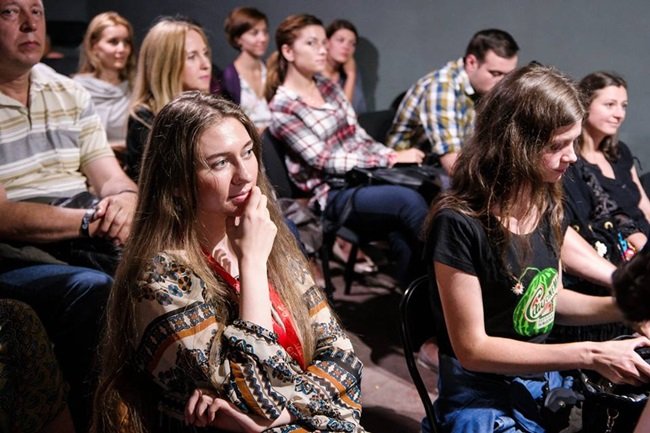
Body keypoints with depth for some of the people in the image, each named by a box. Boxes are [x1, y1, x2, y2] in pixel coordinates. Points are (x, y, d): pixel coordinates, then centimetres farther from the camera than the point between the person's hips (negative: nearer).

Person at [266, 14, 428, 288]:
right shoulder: (282, 108, -8)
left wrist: (393, 155, -4)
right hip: (335, 194, -6)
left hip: (365, 174, 6)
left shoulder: (328, 86, 13)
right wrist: (389, 160, -14)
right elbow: (323, 160, -13)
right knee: (409, 201, -30)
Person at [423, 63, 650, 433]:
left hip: (547, 381, 7)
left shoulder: (547, 207, 1)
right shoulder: (460, 225, -21)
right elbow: (472, 349, -18)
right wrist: (588, 355, -19)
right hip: (484, 401, -7)